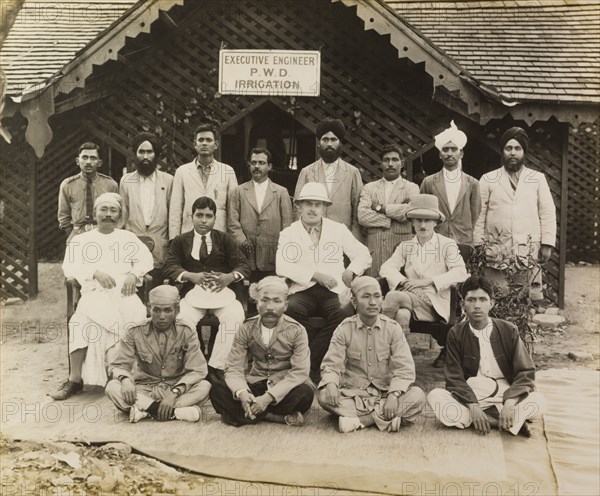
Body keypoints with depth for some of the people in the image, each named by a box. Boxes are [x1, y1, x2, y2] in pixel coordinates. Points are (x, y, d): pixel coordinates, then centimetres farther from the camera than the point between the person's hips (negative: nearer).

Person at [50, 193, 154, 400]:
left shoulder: (128, 237, 26)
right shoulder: (80, 240, 21)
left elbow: (145, 259, 13)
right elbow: (69, 267, 6)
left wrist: (134, 274, -8)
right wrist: (95, 272, -12)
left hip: (124, 293, 1)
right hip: (94, 293, 0)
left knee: (136, 316, -32)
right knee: (83, 321, -31)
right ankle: (75, 379, -25)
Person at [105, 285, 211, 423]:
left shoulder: (187, 332, -6)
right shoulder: (136, 332, -3)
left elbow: (197, 371, -12)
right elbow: (118, 365, -2)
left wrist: (174, 393, -29)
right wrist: (125, 379, -27)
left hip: (177, 388, -1)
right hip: (144, 390, 1)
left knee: (205, 386, -29)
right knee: (112, 387, -28)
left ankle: (145, 409, -32)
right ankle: (176, 412, -34)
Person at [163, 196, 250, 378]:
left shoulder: (225, 239, 14)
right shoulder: (180, 241, 14)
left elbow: (243, 265, 5)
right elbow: (170, 267, 0)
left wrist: (229, 277, -19)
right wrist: (192, 276, -21)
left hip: (222, 291, 0)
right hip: (192, 292, 0)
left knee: (235, 317, -31)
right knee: (182, 319, -32)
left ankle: (216, 367, -22)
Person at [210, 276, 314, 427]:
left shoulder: (296, 331, -9)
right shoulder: (246, 329, -3)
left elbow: (300, 371, -18)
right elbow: (233, 368, -8)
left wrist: (268, 397, -30)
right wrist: (242, 393, -32)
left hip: (283, 388, -2)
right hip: (254, 386, 2)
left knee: (305, 393, -34)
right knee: (218, 390, -23)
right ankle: (281, 417, -24)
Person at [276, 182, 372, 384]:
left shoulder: (338, 229, 17)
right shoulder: (289, 233, 10)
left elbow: (363, 254, 18)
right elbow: (282, 267, -4)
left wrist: (351, 270, -4)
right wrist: (316, 275, -13)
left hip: (333, 290, 1)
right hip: (302, 289, -1)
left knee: (344, 313, -32)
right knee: (292, 309, -35)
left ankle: (310, 364, -19)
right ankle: (321, 357, -15)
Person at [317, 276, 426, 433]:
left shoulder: (393, 328, -3)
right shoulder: (344, 329, -3)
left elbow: (404, 368, -10)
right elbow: (331, 365, -7)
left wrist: (394, 395, -27)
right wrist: (331, 383, -30)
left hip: (385, 392, 0)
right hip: (353, 394, 0)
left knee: (417, 396, -27)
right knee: (324, 396, -29)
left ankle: (358, 419, -27)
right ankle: (385, 418, -29)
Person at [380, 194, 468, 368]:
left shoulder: (447, 245, 9)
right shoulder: (405, 246, 20)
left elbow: (460, 272, -7)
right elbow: (387, 267, 7)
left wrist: (428, 281, -17)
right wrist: (403, 281, -16)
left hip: (436, 302, -3)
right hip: (411, 296, 3)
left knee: (392, 296, -30)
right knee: (402, 314, -34)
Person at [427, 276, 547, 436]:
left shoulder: (508, 331, -2)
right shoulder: (456, 334, -2)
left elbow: (526, 372, -6)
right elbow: (454, 378, -7)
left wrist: (509, 403, -22)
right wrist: (473, 406, -23)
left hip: (506, 395, -1)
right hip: (469, 397, 1)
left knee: (538, 401, -27)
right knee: (435, 397, -29)